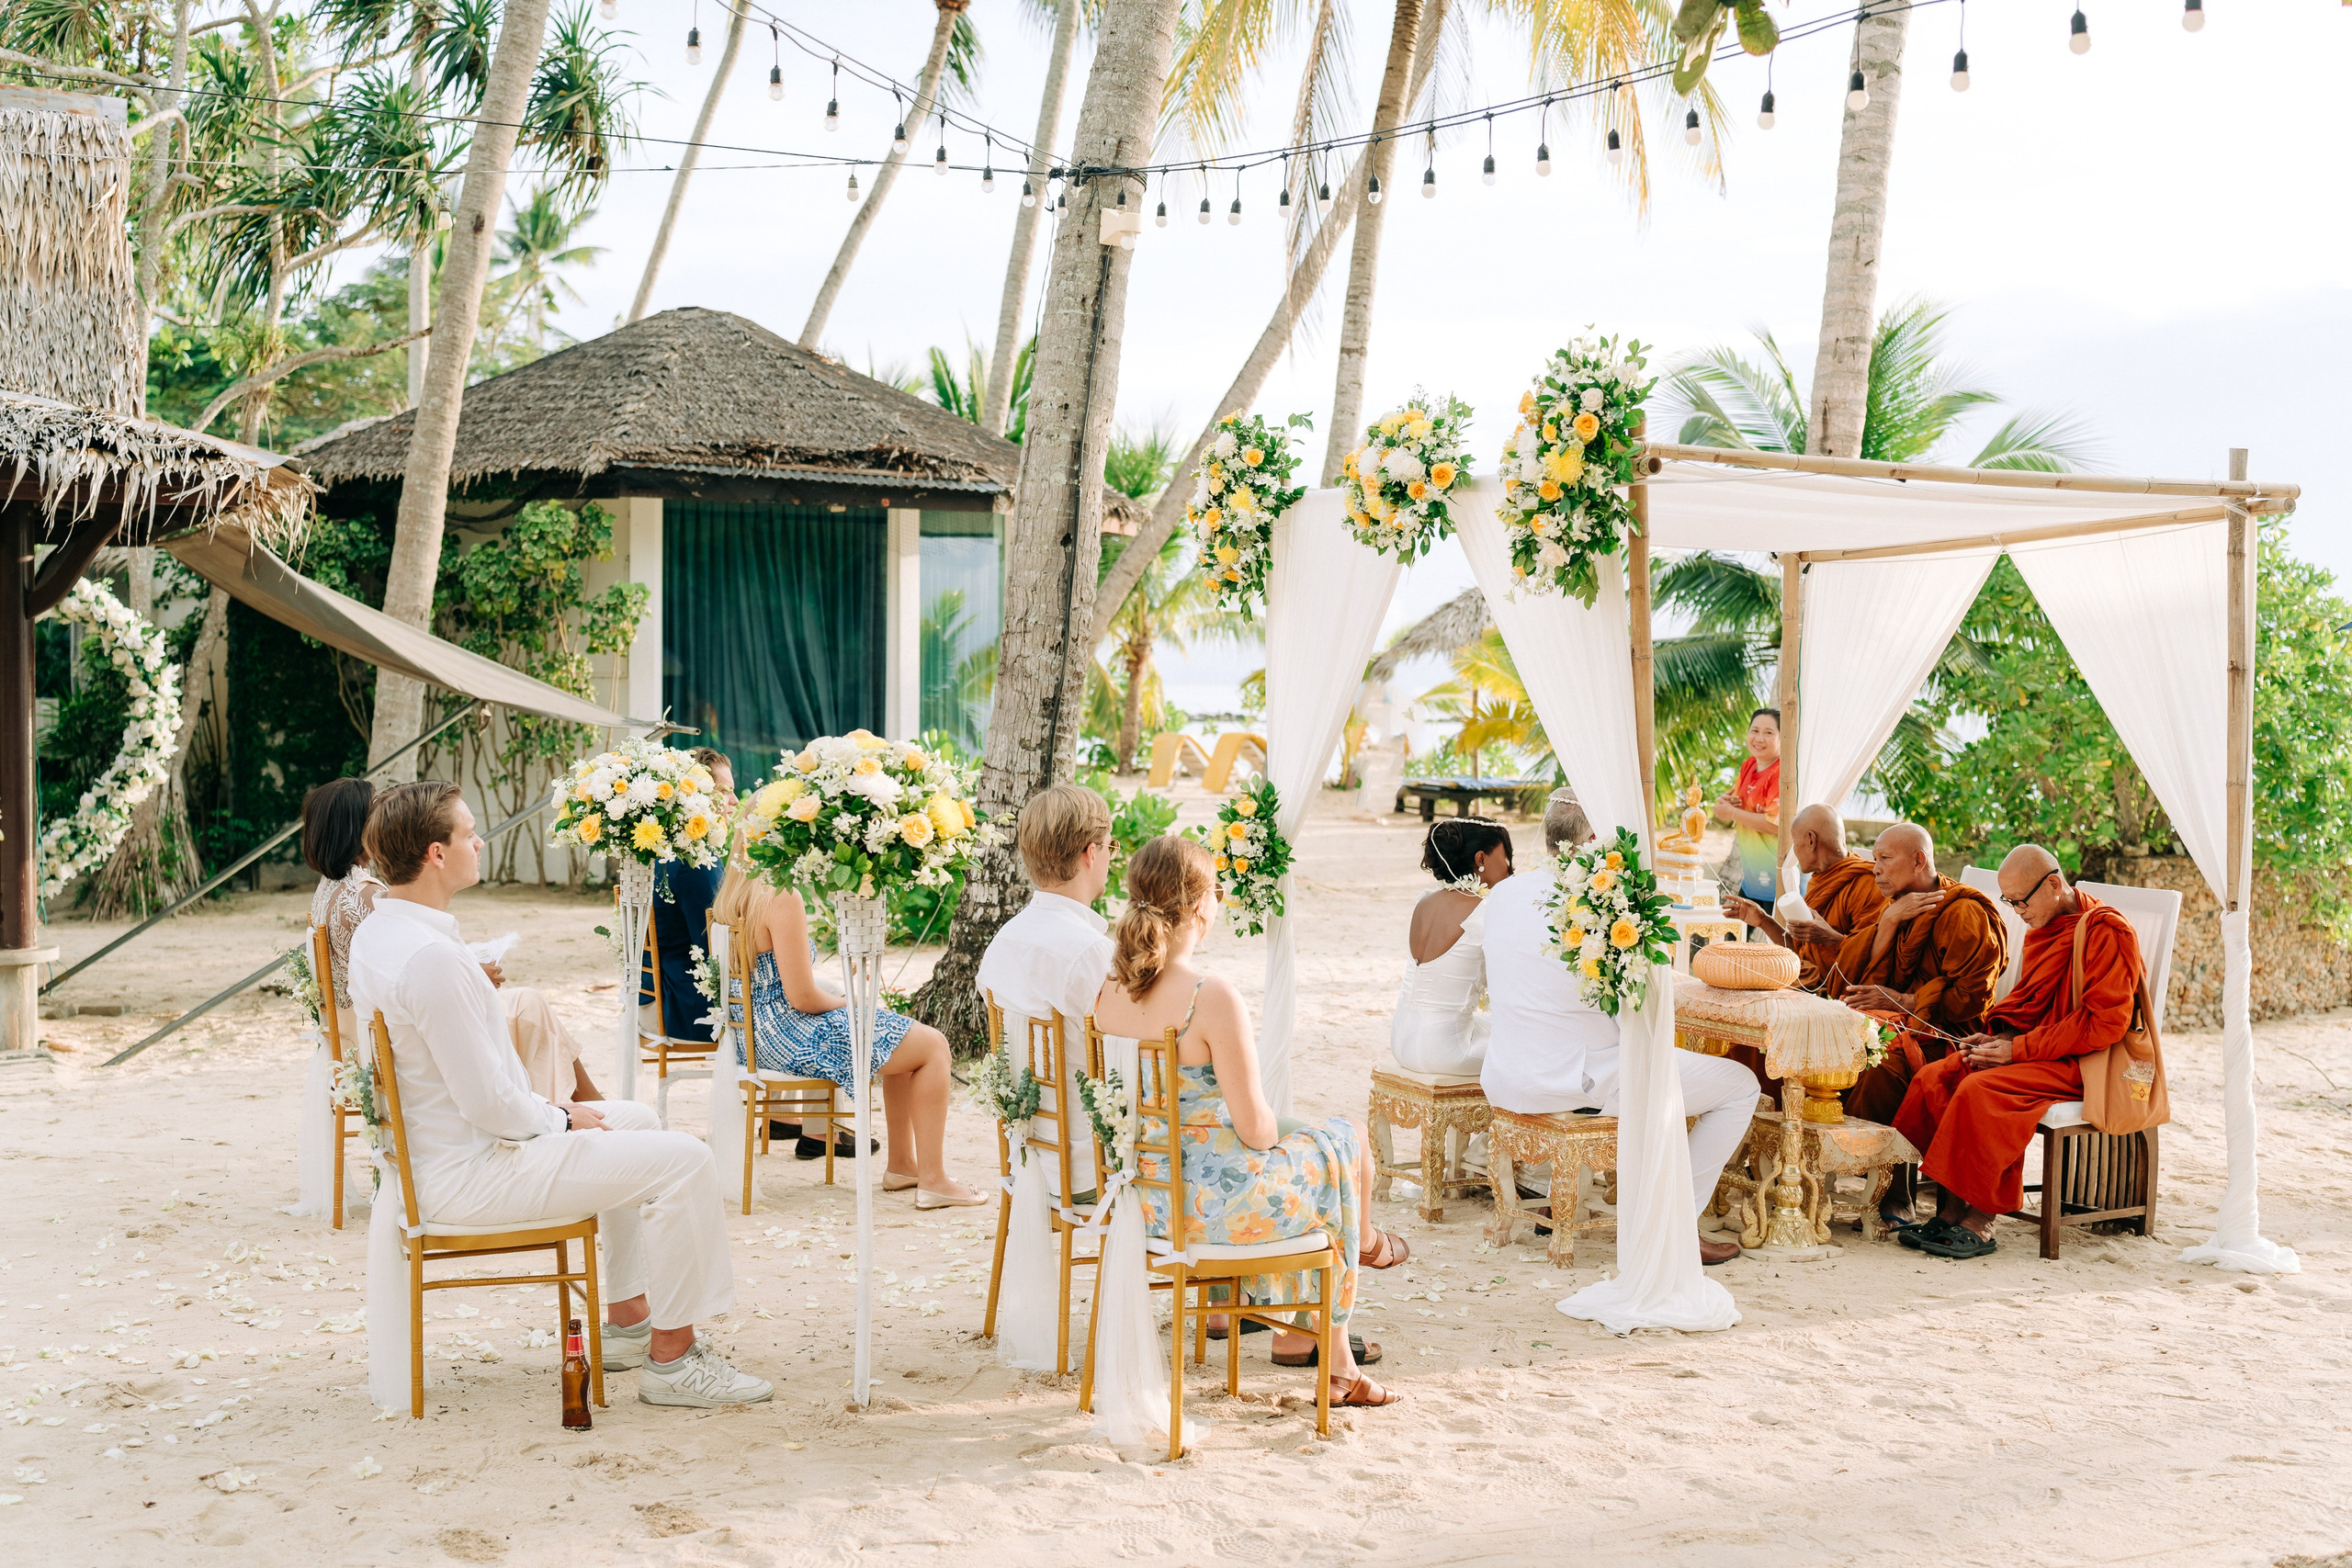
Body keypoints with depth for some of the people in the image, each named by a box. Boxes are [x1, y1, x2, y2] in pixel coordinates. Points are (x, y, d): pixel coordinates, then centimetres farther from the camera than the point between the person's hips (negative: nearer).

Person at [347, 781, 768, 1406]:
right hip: (468, 1173, -11)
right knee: (683, 1159, -12)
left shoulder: (375, 930, 6)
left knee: (635, 1120, 25)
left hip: (433, 1149, 11)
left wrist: (547, 1107, 10)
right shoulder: (431, 956, -28)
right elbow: (488, 1103, -26)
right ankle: (672, 1358, -1)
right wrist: (560, 1120, -8)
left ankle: (627, 1321, 29)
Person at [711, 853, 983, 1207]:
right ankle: (932, 1181, 2)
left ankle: (900, 1164, 29)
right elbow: (801, 996, -23)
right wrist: (850, 1004, -4)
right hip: (792, 1036, -10)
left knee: (901, 1038, 24)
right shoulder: (783, 899, -22)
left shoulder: (732, 894, 7)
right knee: (933, 1045, -1)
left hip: (758, 1030, 10)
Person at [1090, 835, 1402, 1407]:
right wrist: (1271, 1130, 4)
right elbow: (1254, 1127, -20)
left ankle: (1297, 1331, 42)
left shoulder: (1109, 988, -4)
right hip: (1211, 1204, -7)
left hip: (1143, 1196, 7)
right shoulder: (1212, 996, -25)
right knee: (1344, 1144, 20)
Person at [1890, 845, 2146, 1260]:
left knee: (1981, 1089, -30)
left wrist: (2018, 1049, -20)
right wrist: (1995, 1036, 0)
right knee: (1934, 1079, -11)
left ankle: (1980, 1221, -22)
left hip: (2087, 1066, -9)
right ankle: (1952, 1209, -15)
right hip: (2039, 1052, 9)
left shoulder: (2106, 930, -14)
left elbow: (2106, 1022, -20)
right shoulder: (2042, 930, 14)